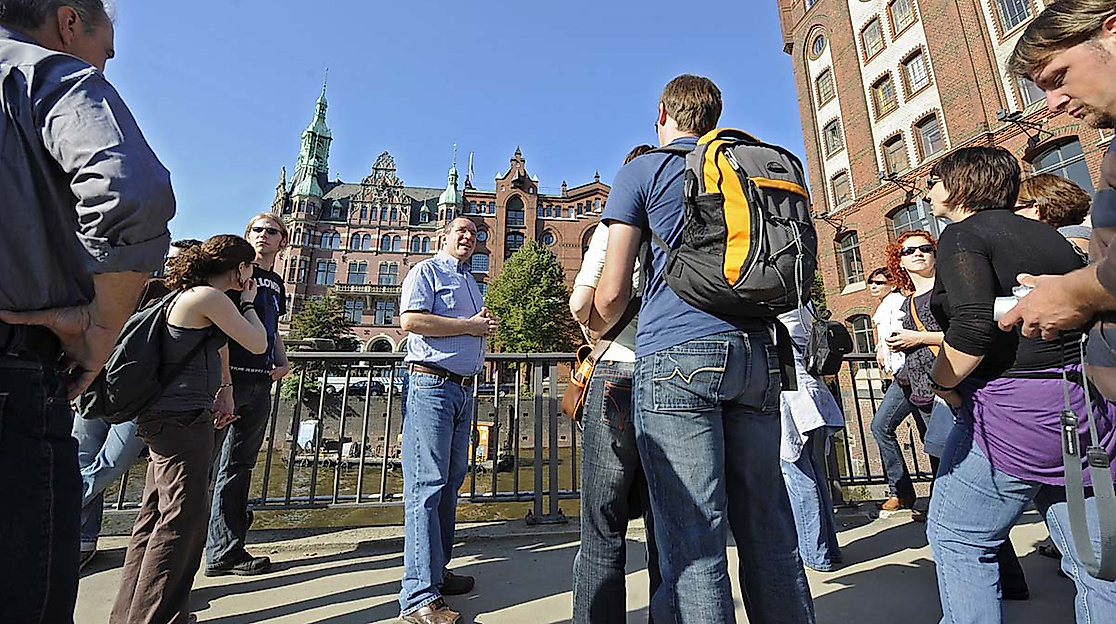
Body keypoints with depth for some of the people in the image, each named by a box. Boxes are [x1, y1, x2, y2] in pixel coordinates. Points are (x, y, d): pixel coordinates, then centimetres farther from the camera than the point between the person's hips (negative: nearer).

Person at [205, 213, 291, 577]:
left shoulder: (276, 283, 19)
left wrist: (283, 361, 10)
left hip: (260, 384, 7)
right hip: (230, 379, -7)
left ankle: (226, 551, 20)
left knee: (239, 468, 12)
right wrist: (224, 385, -19)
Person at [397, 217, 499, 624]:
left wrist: (487, 326, 8)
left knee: (451, 482, 11)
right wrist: (470, 326, -10)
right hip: (431, 384, -8)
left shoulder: (471, 283, 25)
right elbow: (411, 320, -15)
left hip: (463, 389, 9)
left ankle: (437, 570, 23)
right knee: (426, 485, -9)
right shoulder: (427, 271, 0)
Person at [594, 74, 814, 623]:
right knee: (769, 531, 13)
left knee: (692, 545, -4)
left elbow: (611, 295, 0)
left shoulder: (641, 171, 7)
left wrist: (600, 337, 20)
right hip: (756, 352, 6)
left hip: (677, 355, -6)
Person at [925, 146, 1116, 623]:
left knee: (956, 537, 7)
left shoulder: (963, 235, -8)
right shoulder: (1046, 233, 15)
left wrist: (942, 382, -8)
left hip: (1015, 411, -8)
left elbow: (973, 328, -22)